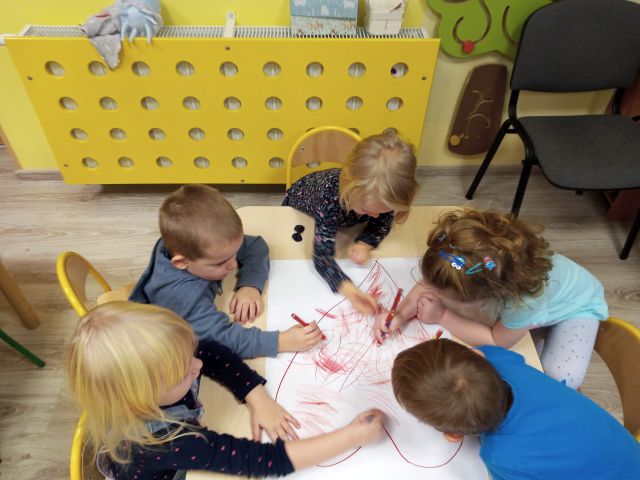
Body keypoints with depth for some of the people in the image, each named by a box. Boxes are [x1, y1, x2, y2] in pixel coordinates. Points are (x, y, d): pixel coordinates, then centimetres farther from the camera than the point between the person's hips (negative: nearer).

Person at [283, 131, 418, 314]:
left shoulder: (383, 193, -39)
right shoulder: (330, 196, -51)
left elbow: (382, 223, -18)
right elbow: (322, 256, -48)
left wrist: (364, 244, -40)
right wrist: (350, 291, -64)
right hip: (301, 210, -2)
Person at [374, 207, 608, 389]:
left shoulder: (526, 298, -46)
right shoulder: (469, 260, -35)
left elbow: (497, 341, -28)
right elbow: (431, 282, -18)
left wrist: (442, 317, -27)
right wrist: (401, 314, -33)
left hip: (577, 303, -5)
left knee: (560, 377, -22)